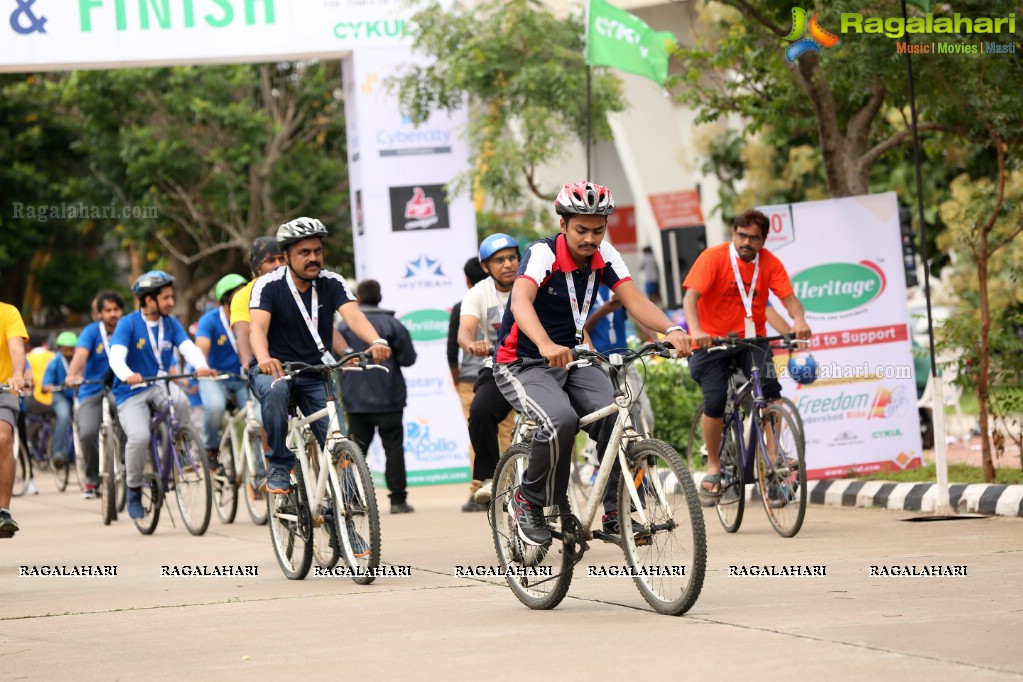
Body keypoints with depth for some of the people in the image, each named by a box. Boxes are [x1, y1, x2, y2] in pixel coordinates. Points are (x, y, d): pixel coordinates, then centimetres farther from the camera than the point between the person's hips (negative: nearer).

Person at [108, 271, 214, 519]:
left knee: (181, 401, -33)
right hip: (132, 392, -3)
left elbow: (188, 347, -11)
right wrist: (127, 375, -45)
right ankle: (133, 488, -1)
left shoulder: (171, 324, 3)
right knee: (140, 437, -28)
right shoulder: (128, 324, -9)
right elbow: (116, 356, -23)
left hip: (160, 385, 3)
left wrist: (201, 366, -34)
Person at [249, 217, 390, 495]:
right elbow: (257, 326, -28)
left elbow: (353, 315, -24)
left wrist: (376, 341, -46)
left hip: (316, 372, 2)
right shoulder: (269, 285, -13)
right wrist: (264, 358, -51)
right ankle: (279, 466, -22)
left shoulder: (332, 283, -7)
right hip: (274, 367, -2)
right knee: (275, 390, -38)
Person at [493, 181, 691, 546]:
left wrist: (672, 330, -36)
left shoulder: (604, 257, -4)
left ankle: (617, 512, -8)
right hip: (522, 365, -5)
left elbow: (635, 300, -15)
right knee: (562, 420, -32)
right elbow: (521, 302, -39)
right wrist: (547, 346, -58)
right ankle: (529, 502, -9)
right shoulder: (543, 254, -21)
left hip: (570, 360, 5)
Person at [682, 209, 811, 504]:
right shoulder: (713, 257, -13)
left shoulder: (769, 263, -4)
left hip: (751, 338, 2)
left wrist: (799, 321, -36)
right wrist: (695, 330, -42)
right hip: (712, 341, -2)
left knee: (770, 388, -22)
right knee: (715, 402, -14)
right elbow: (691, 295, -23)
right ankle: (713, 468, 6)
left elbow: (788, 296, -13)